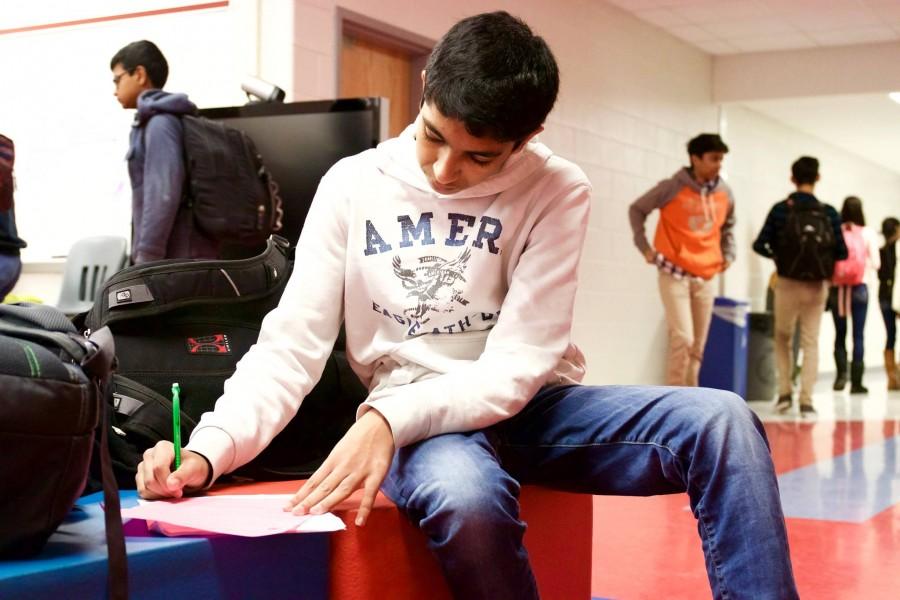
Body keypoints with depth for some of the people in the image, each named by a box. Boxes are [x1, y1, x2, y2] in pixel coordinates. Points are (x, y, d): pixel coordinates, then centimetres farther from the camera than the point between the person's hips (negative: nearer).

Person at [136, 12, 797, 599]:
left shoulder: (557, 191, -9)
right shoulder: (353, 185, -4)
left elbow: (518, 365, -15)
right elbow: (290, 347, -6)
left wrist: (390, 417, -31)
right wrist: (207, 451, -22)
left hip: (529, 406, 1)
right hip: (412, 423, -1)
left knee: (724, 423, -24)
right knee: (464, 496, -39)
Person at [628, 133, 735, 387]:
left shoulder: (724, 194, 5)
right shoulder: (673, 187, -9)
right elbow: (637, 209, 1)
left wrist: (728, 254, 11)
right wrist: (645, 247, -4)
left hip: (705, 278, 5)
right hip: (675, 274, -5)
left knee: (697, 347, 8)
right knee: (683, 339, -15)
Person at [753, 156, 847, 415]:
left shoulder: (780, 209, -6)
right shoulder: (829, 213, -4)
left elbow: (759, 245, -6)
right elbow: (842, 252, -4)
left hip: (788, 284, -1)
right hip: (817, 286, 1)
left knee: (783, 339, 18)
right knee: (811, 343, 8)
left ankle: (785, 393, 12)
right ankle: (806, 401, 2)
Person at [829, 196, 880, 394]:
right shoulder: (868, 233, -5)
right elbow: (876, 263, -5)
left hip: (837, 289, 1)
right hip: (859, 288, -1)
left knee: (839, 333, 13)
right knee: (858, 335, 2)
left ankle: (841, 374, 2)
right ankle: (856, 381, 2)